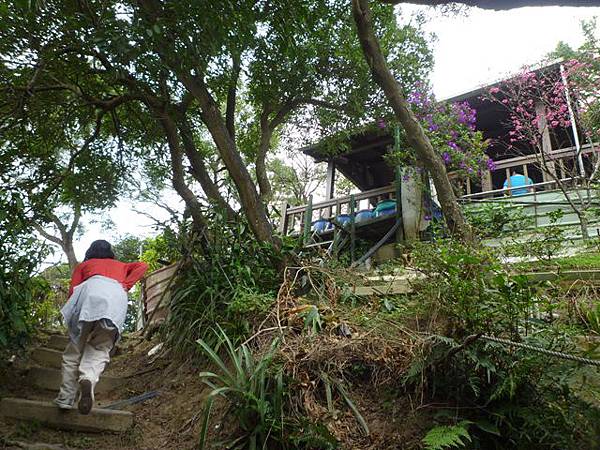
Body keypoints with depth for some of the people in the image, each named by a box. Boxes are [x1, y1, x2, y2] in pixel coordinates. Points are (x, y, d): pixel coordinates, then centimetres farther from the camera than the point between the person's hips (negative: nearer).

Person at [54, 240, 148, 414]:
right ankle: (87, 379, -29)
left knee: (74, 350, 10)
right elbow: (143, 266, 21)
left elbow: (73, 290, 19)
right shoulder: (120, 266, 38)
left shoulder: (84, 265, 34)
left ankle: (65, 399, 6)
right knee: (99, 351, 1)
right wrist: (126, 286, 13)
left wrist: (72, 314, 30)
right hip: (117, 296, 1)